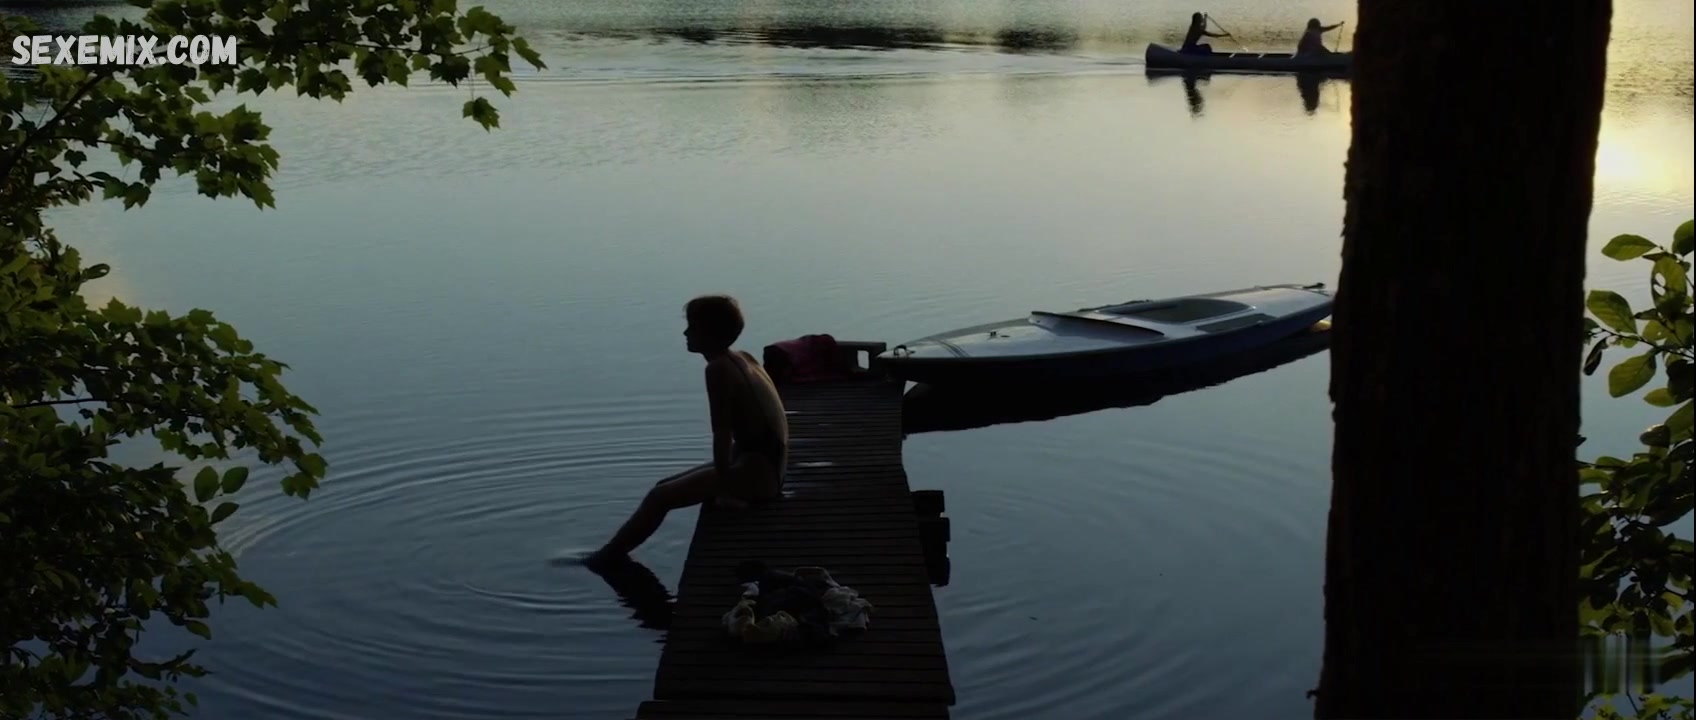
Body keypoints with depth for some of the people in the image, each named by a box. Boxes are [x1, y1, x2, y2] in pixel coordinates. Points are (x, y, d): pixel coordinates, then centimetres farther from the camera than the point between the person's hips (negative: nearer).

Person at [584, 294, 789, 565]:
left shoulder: (718, 369, -15)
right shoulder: (743, 359, 12)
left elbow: (722, 434, -19)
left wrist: (724, 489, -17)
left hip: (754, 473, -10)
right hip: (767, 469, 10)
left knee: (660, 496, -6)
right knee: (667, 486, 17)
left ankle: (605, 557, 6)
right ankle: (611, 554, 22)